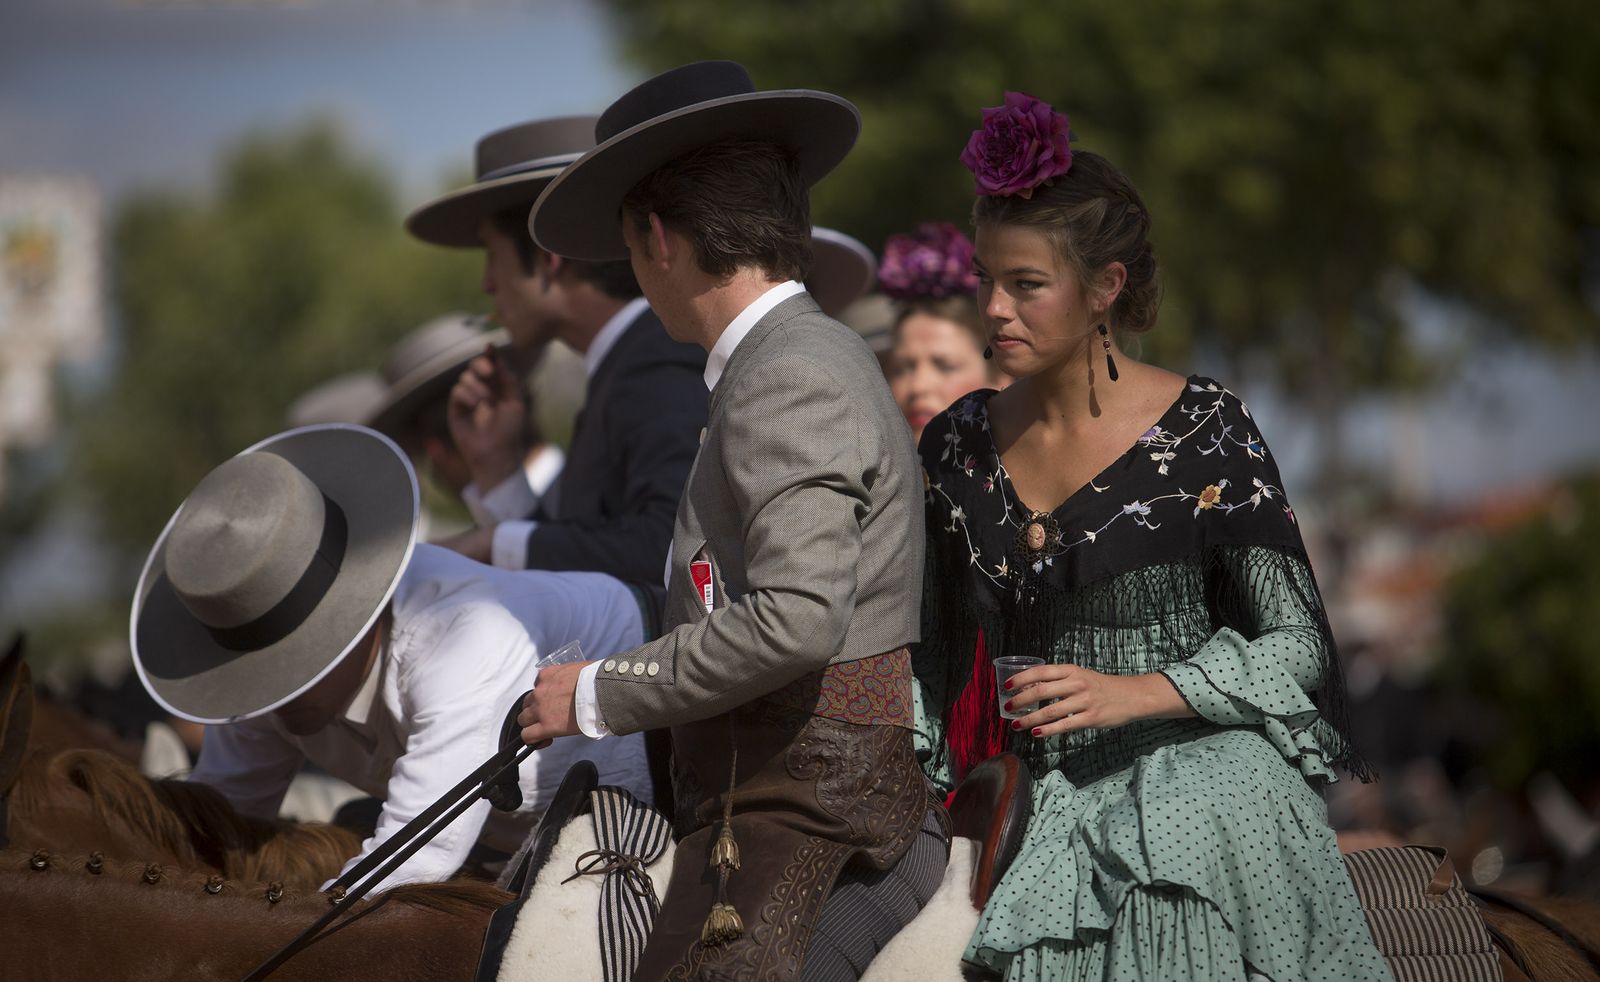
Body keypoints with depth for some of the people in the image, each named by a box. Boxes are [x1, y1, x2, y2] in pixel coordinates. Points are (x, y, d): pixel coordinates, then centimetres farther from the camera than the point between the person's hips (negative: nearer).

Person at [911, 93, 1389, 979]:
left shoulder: (1203, 432, -7)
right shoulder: (958, 447, 6)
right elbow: (934, 658, 14)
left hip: (1202, 789, -4)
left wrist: (1136, 693, -16)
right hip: (1053, 817, 4)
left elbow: (1298, 644, -4)